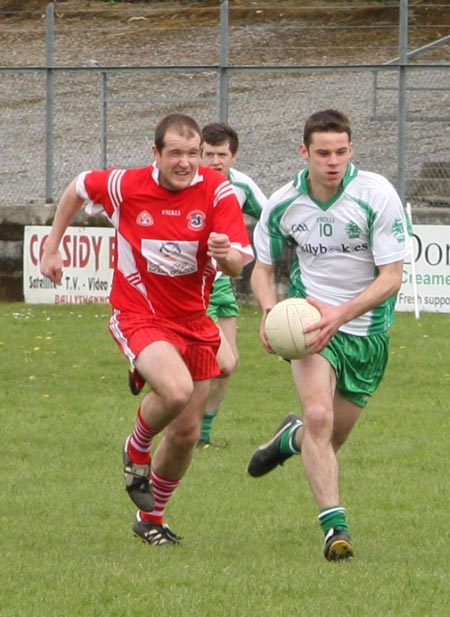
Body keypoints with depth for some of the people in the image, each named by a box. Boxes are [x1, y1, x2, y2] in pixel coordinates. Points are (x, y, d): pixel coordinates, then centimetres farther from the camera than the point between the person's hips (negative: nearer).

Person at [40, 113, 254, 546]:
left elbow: (238, 266, -15)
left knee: (186, 434, 7)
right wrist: (51, 247, 14)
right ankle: (136, 452, 1)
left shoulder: (217, 192, -10)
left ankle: (151, 518, 32)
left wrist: (226, 253, -38)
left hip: (194, 323, 3)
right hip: (139, 316, -3)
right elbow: (77, 189, 11)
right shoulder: (126, 186, -11)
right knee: (176, 389, -32)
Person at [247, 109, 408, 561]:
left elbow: (391, 277, -16)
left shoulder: (377, 196, -17)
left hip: (366, 328, 0)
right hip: (311, 318, 0)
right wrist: (270, 308, -15)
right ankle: (334, 525, -21)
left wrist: (341, 314, -30)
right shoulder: (282, 204, -8)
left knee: (330, 437, 9)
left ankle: (292, 438, 46)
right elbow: (262, 269, 7)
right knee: (318, 415, -25)